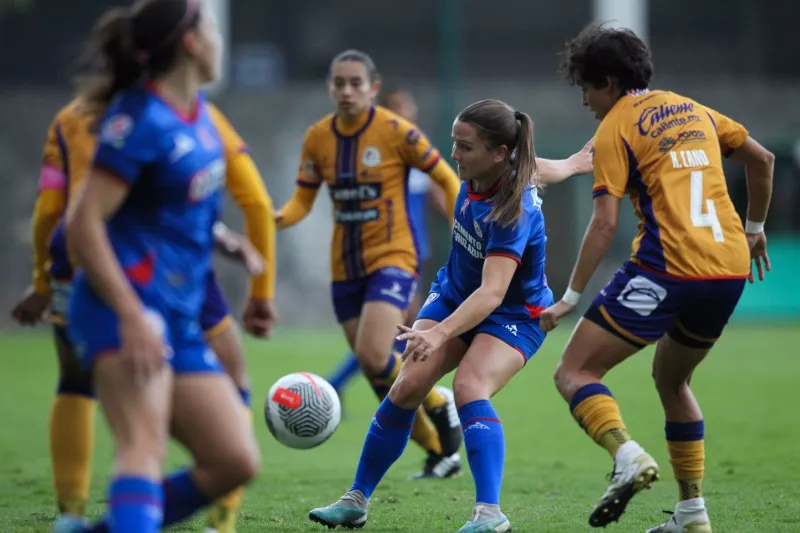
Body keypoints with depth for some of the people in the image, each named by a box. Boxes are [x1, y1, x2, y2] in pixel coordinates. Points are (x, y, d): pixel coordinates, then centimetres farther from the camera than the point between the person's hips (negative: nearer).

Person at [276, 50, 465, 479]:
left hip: (392, 259, -5)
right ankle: (439, 453, 25)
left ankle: (438, 405, 3)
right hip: (345, 267, 5)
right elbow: (302, 200, 8)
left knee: (373, 355, -25)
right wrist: (277, 218, -14)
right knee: (382, 378, 7)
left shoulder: (396, 132, -10)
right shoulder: (317, 137, 3)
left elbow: (446, 179, -2)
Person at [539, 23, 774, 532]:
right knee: (672, 379, 27)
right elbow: (762, 158, 25)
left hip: (665, 270, -7)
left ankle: (629, 456, -30)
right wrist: (754, 229, 34)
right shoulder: (693, 110, 19)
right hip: (731, 267, 7)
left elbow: (605, 223, -9)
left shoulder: (616, 130, -1)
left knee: (574, 374, -2)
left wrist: (570, 298, -6)